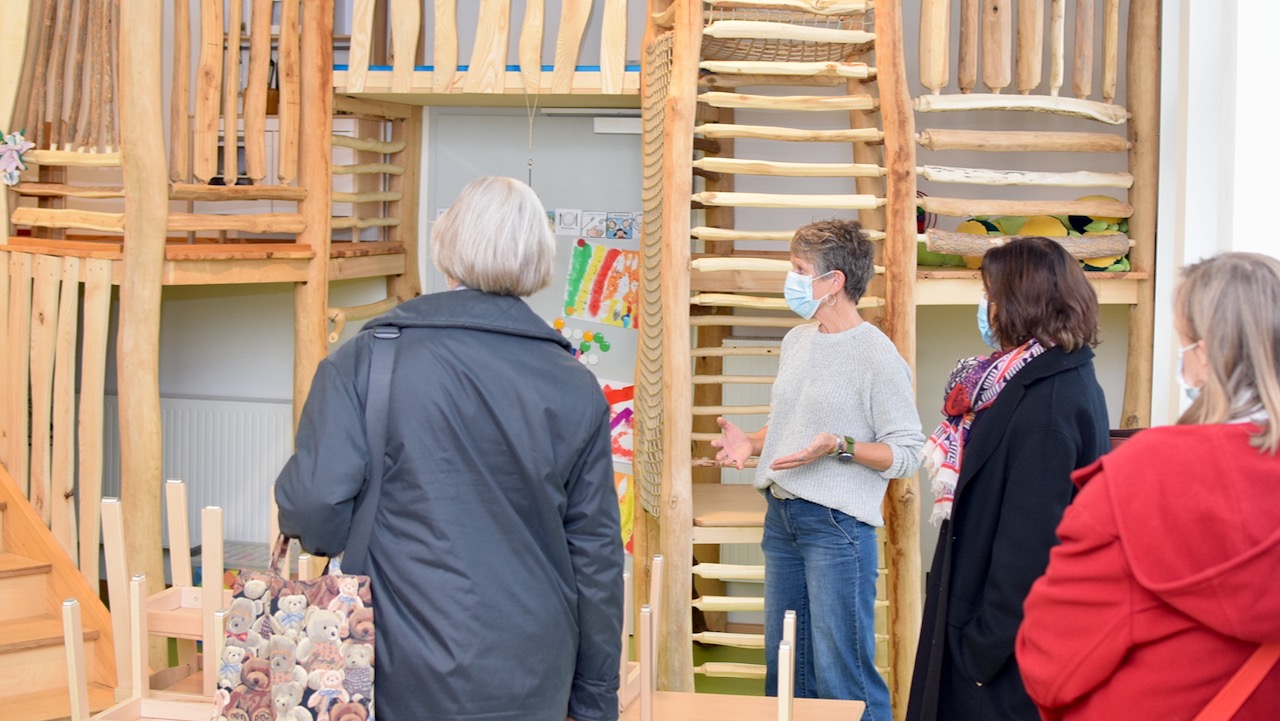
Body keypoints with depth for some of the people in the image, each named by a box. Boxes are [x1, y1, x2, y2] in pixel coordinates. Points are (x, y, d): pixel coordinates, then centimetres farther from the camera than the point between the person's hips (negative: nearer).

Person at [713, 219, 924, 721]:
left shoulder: (877, 355, -12)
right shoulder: (797, 340, 13)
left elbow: (906, 454, -12)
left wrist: (840, 447, -25)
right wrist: (751, 442, 6)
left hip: (836, 524, -8)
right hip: (782, 517, 8)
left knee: (841, 673, -5)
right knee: (783, 663, 16)